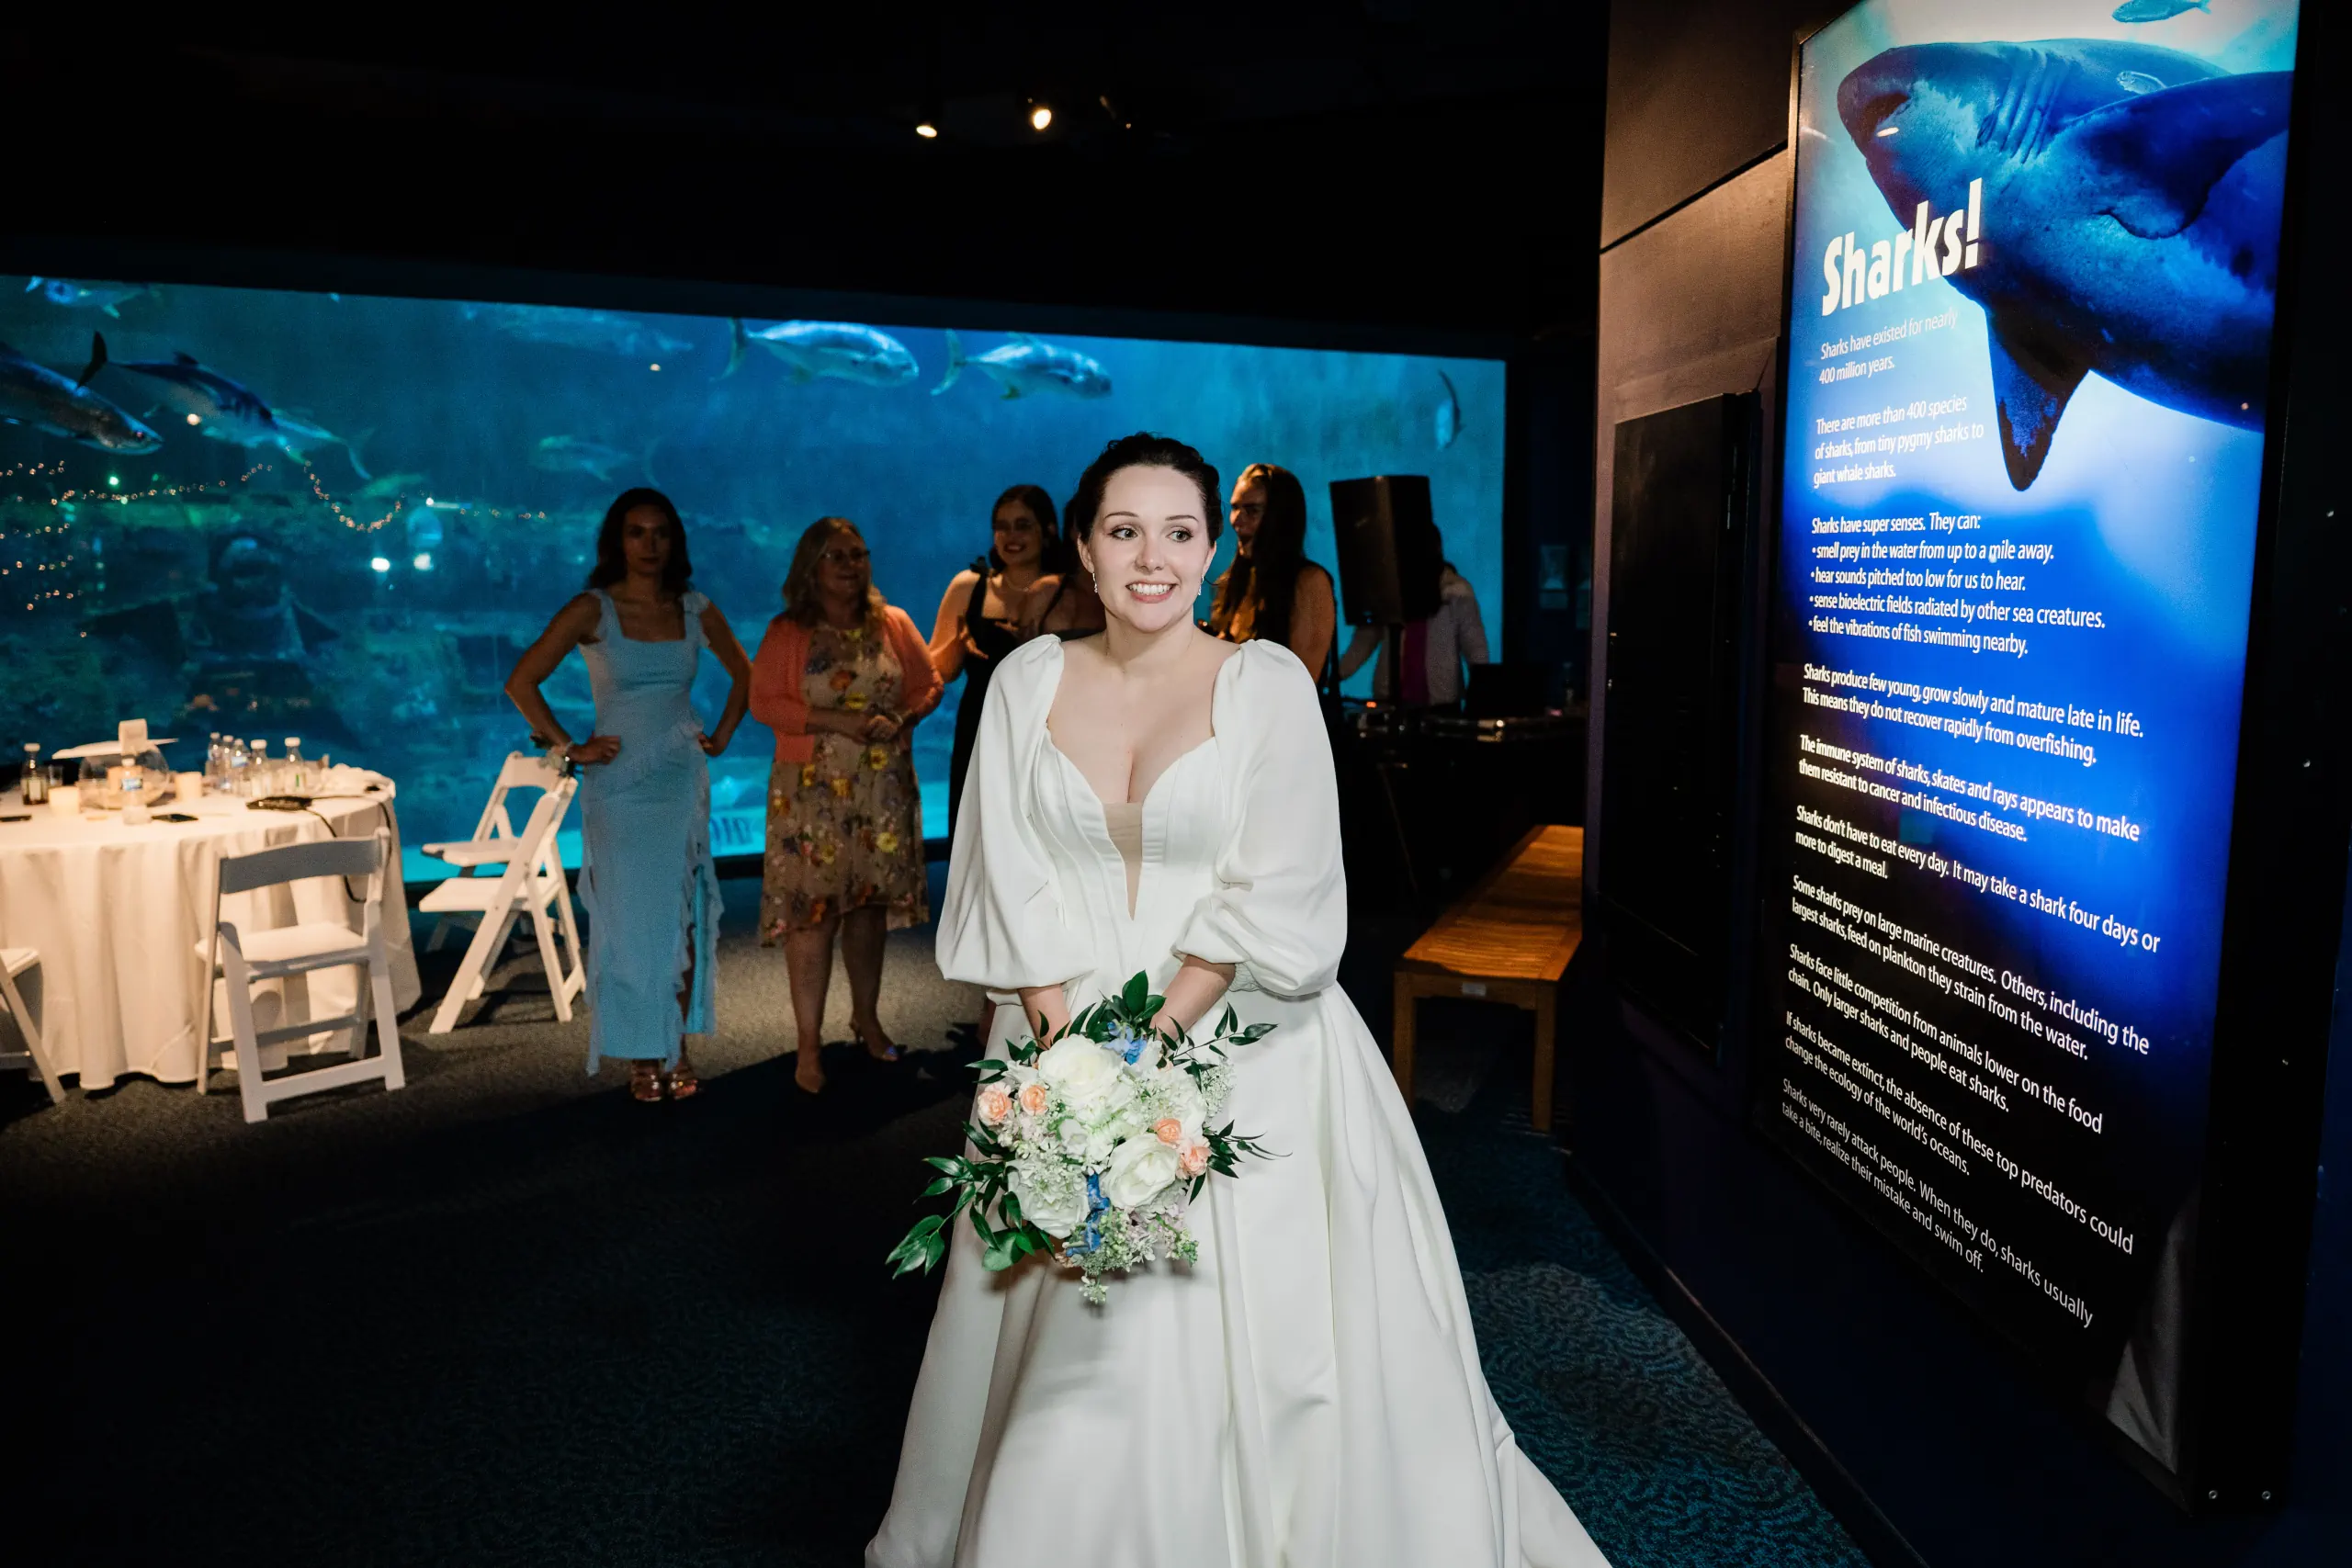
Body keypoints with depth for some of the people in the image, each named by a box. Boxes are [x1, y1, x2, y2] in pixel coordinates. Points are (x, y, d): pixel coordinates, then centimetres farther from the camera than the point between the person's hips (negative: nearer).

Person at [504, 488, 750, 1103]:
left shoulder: (697, 610, 4)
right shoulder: (592, 610, -4)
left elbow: (744, 674, 19)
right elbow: (521, 681, -5)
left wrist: (722, 735, 9)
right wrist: (570, 747, -6)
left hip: (682, 779, 2)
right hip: (619, 782, -2)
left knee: (681, 913, 2)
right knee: (628, 916, 2)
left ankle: (677, 1049, 12)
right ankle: (643, 1057, 12)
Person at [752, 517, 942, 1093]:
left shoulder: (893, 624, 6)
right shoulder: (787, 633, -2)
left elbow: (929, 684, 9)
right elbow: (764, 700, -8)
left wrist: (901, 718, -11)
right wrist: (834, 721, -18)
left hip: (883, 790, 3)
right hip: (812, 791, -3)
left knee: (870, 905, 12)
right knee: (811, 911, -4)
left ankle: (867, 1017, 31)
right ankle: (809, 1045, 5)